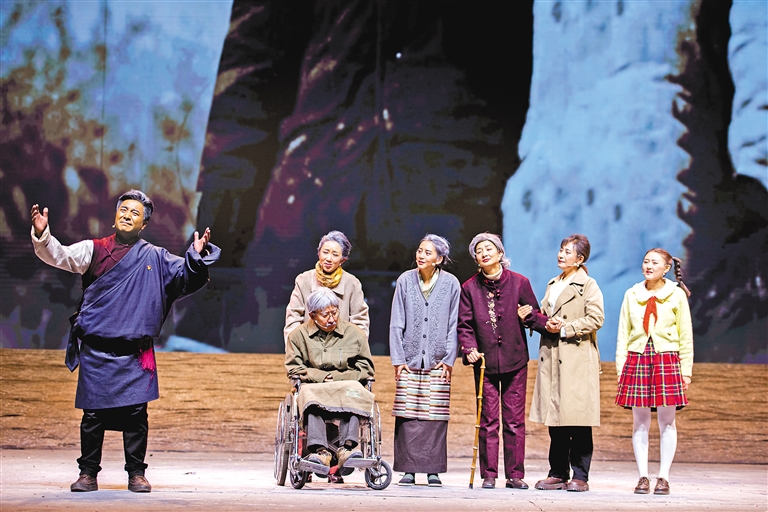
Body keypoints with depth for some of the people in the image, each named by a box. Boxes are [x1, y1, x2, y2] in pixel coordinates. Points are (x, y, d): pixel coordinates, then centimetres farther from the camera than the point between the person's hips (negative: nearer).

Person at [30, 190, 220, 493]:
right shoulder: (94, 250, 9)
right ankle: (88, 473, 11)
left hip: (135, 352, 0)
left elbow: (186, 277, 7)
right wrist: (41, 235, -19)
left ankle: (136, 473, 9)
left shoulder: (155, 258, 11)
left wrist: (197, 256, -13)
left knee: (135, 413, -1)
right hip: (95, 350, 0)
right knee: (93, 413, 1)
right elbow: (58, 256, 0)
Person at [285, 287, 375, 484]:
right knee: (310, 394, -37)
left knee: (352, 392, -36)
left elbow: (365, 370, 9)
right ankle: (320, 451, -53)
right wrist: (324, 377, -8)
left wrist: (336, 378, -5)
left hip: (346, 387, 0)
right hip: (314, 388, 0)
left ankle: (347, 448, -51)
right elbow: (294, 370, 6)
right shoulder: (298, 335, 13)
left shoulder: (355, 334, 12)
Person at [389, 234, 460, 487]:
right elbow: (396, 323, 5)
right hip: (409, 359, 1)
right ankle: (408, 469, 3)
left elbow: (454, 324, 3)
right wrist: (398, 358, 0)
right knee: (407, 416, -3)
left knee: (435, 416, -1)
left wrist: (449, 359, -2)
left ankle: (433, 470, 6)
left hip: (438, 361, -1)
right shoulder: (405, 280, 3)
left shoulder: (450, 283, 1)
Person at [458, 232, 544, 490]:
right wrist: (470, 348, -14)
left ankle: (515, 474, 7)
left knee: (515, 420, 2)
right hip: (485, 362, 0)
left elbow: (533, 314, 2)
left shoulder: (519, 283, 1)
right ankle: (488, 475, 7)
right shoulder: (470, 287, 4)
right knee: (488, 420, 2)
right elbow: (465, 324, 2)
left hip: (514, 361, 0)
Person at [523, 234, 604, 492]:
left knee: (578, 419, -6)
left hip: (577, 358, -7)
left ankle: (580, 476, -1)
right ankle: (558, 473, 11)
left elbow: (595, 319, -11)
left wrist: (565, 329, -13)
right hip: (551, 357, 7)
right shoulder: (553, 284, 20)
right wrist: (533, 316, 4)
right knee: (555, 419, 6)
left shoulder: (588, 285, -2)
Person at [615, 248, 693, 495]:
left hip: (667, 359, -2)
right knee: (640, 421, 1)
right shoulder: (632, 295, 10)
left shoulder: (677, 295, 4)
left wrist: (686, 370, 1)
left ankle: (663, 477, 6)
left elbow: (686, 335, 6)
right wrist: (621, 366, 4)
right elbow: (623, 334, 12)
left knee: (666, 421, -1)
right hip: (637, 359, 2)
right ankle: (643, 477, 6)